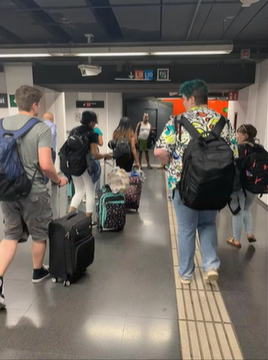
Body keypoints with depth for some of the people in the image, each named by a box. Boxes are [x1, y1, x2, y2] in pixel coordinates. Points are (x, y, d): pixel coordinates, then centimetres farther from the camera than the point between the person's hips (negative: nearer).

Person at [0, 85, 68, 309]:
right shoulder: (41, 128, -14)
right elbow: (45, 165, -23)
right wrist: (58, 180, -4)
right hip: (33, 192, -5)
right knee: (40, 234, 17)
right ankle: (38, 272, 36)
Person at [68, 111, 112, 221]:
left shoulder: (74, 131, 9)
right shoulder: (92, 134, -11)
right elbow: (94, 155, -17)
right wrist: (105, 155, -2)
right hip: (87, 167, -6)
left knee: (79, 192, 19)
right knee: (90, 193, 8)